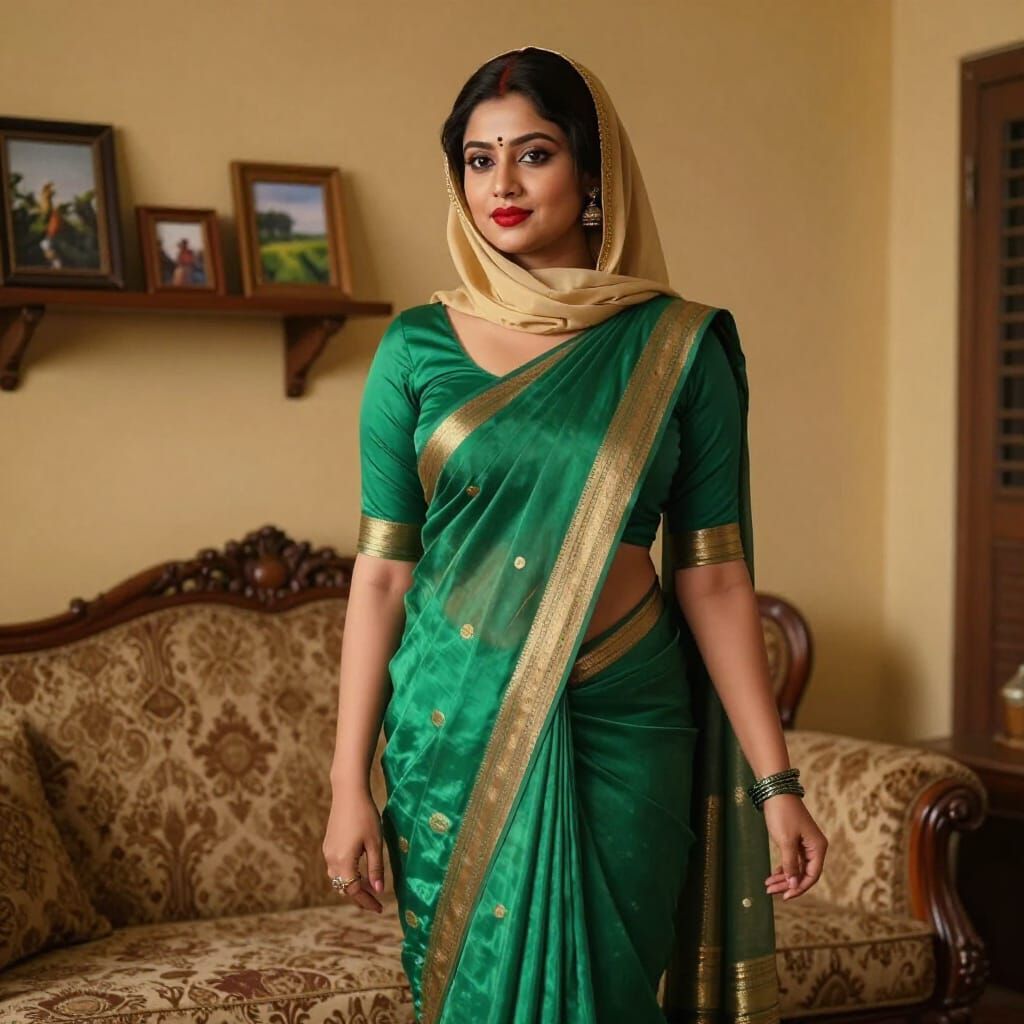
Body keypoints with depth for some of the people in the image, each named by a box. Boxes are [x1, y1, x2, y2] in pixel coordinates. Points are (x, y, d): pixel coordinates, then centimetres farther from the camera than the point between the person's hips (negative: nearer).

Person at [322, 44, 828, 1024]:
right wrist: (349, 783, -2)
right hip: (456, 722, 1)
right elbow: (381, 571, 0)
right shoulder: (416, 348, 0)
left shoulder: (678, 346, -2)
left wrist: (776, 780, -5)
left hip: (622, 723, 0)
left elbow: (712, 576, -2)